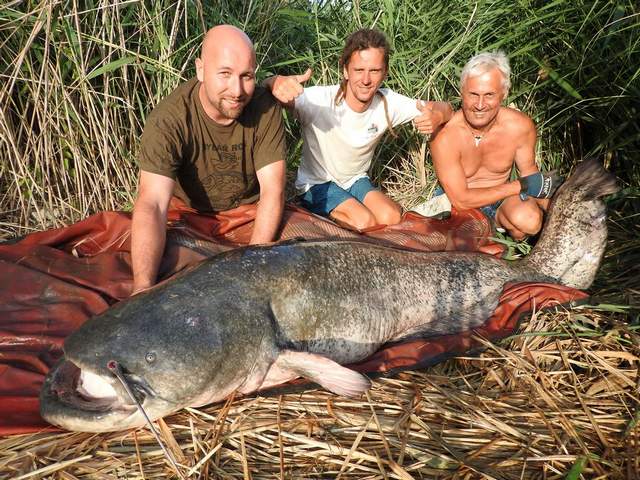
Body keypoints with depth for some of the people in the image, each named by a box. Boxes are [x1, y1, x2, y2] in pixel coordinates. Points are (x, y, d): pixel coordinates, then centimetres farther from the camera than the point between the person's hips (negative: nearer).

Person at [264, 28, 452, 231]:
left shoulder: (387, 102, -15)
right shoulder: (321, 100, -29)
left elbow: (444, 108, -8)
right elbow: (264, 90, -39)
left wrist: (436, 116, -33)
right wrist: (276, 83, -64)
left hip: (356, 180, 5)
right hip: (317, 184, -4)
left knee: (392, 218, -19)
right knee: (365, 223, -26)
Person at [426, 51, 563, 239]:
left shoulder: (521, 126, -15)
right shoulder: (444, 135, -26)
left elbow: (529, 172, 3)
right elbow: (461, 200, -24)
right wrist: (521, 185, -22)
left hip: (501, 197, 2)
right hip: (453, 200, -1)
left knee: (529, 220, -31)